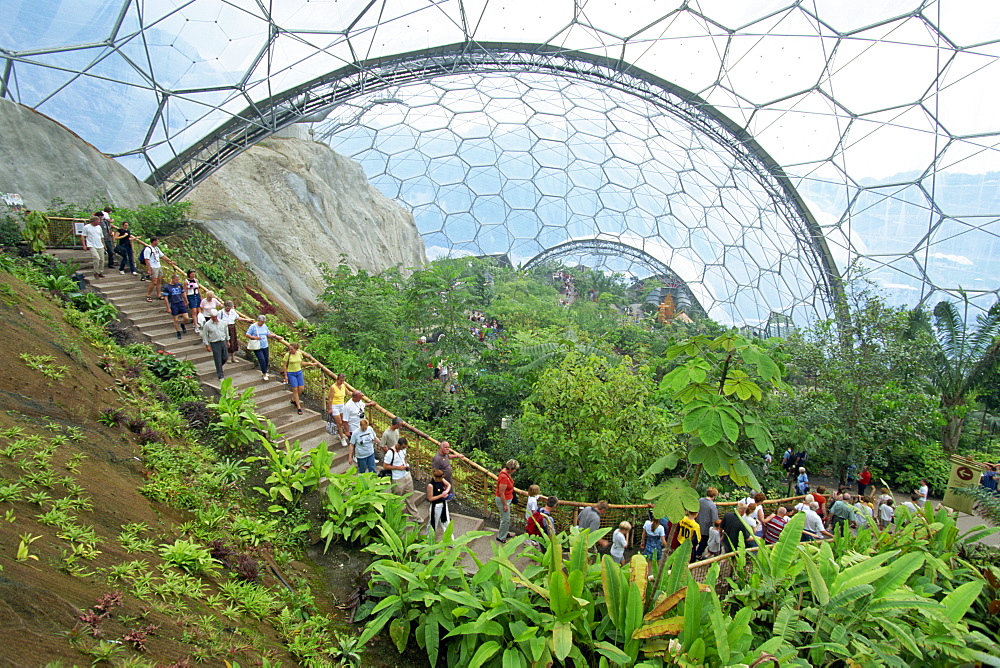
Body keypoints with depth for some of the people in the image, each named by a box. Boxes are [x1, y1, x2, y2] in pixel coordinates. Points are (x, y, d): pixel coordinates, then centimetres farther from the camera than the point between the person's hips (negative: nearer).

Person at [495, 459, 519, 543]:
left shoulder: (506, 472, -3)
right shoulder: (504, 477, -32)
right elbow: (501, 493, -26)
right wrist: (505, 505, -19)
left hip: (507, 498, 10)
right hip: (503, 500, -10)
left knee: (506, 517, 24)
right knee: (505, 519, 4)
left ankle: (505, 533, 41)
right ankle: (501, 537, 20)